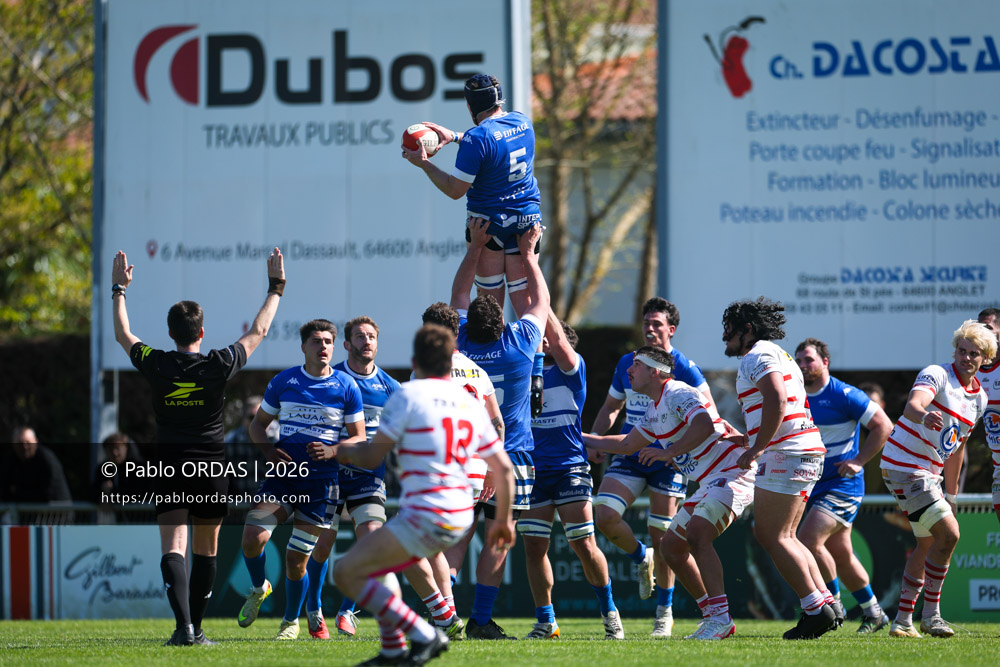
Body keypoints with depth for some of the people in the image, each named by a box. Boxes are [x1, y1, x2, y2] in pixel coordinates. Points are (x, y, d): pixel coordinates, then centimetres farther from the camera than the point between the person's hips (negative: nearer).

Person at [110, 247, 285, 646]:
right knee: (205, 549, 12)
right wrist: (276, 287, 17)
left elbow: (123, 335, 13)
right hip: (211, 466, 0)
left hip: (169, 467, 0)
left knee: (173, 548, -7)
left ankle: (184, 626, -25)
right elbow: (259, 331, 6)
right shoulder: (219, 366, -8)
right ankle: (195, 628, 16)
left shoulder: (156, 366, -6)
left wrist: (119, 288, 24)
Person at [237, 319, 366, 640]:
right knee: (252, 537, -17)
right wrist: (269, 451, -6)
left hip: (321, 481, -2)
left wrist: (332, 450, -16)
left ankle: (291, 621, 21)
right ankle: (259, 589, 14)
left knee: (296, 559, -2)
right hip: (284, 471, 2)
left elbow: (359, 438, 4)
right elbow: (258, 423, 14)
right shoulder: (283, 382, 5)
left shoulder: (346, 387, 0)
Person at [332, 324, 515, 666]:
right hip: (459, 518, 9)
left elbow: (370, 458, -7)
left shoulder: (408, 395, -7)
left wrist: (335, 449, 13)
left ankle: (423, 636, -12)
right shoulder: (470, 403, 13)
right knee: (368, 559, 25)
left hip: (425, 517, -9)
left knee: (346, 573, -6)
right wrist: (503, 519, 26)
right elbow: (504, 468, 14)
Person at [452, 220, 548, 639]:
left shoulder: (460, 345, -3)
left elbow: (459, 296, 15)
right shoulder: (519, 344, -9)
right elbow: (540, 301, 10)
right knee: (497, 539, -1)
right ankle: (481, 620, -5)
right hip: (510, 459, -2)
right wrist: (528, 253, 17)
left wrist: (475, 247, 16)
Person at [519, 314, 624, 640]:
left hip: (570, 468, -4)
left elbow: (557, 338, -12)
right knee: (533, 546, -1)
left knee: (584, 546, -6)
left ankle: (609, 610, 14)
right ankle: (545, 621, 9)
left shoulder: (571, 369, -2)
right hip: (533, 470, 4)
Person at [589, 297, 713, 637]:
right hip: (630, 455, 4)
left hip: (667, 460, -4)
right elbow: (610, 408, 19)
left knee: (661, 536, -2)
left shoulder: (684, 367, -8)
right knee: (604, 514, -16)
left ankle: (665, 612, 13)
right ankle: (641, 558, 15)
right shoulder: (627, 364, 7)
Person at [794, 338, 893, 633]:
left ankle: (833, 606, -7)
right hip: (813, 485, 7)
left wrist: (858, 461, -15)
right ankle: (873, 613, 26)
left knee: (808, 539, -21)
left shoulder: (844, 395, -12)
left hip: (842, 484, -7)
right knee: (840, 553, 12)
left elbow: (883, 425, -11)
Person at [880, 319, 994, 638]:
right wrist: (924, 415, -57)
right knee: (948, 532, -17)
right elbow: (912, 406, -34)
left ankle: (903, 621, 20)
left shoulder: (979, 397, 11)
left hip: (930, 472, 9)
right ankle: (930, 614, -9)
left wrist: (951, 495, 22)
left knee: (927, 544, 14)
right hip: (903, 465, -9)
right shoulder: (937, 375, -14)